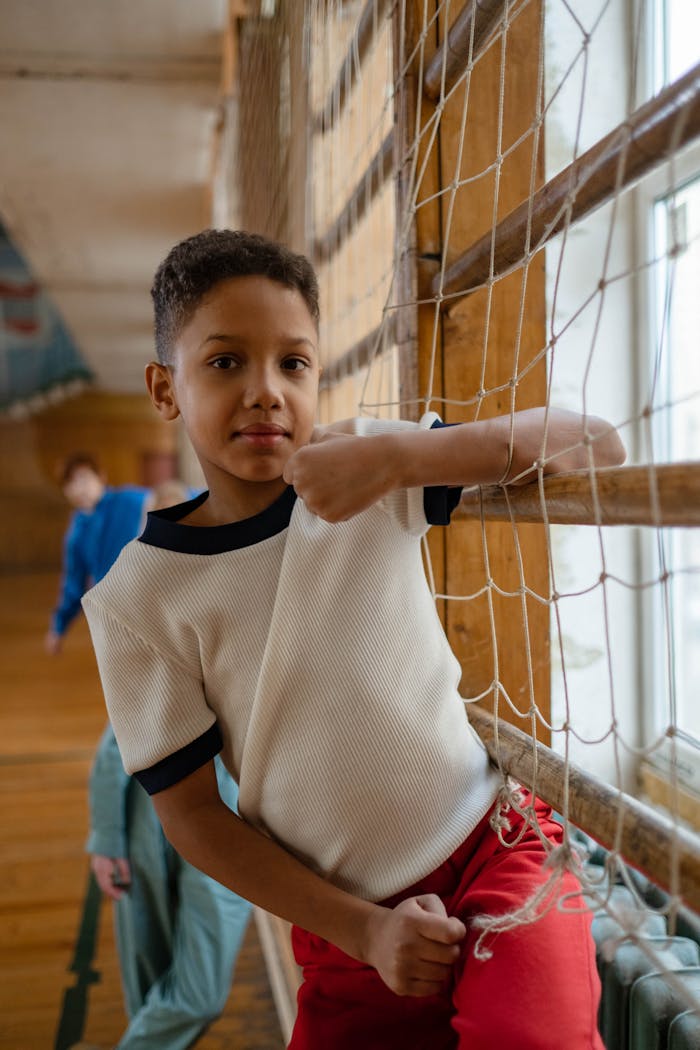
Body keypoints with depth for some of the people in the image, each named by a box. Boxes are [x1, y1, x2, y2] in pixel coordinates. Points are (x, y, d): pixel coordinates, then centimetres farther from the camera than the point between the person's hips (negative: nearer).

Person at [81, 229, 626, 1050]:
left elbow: (598, 446, -13)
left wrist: (401, 454, -27)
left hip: (496, 852, 0)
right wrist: (364, 928, -8)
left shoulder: (372, 469, -6)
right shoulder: (139, 597, -8)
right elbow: (188, 812, -3)